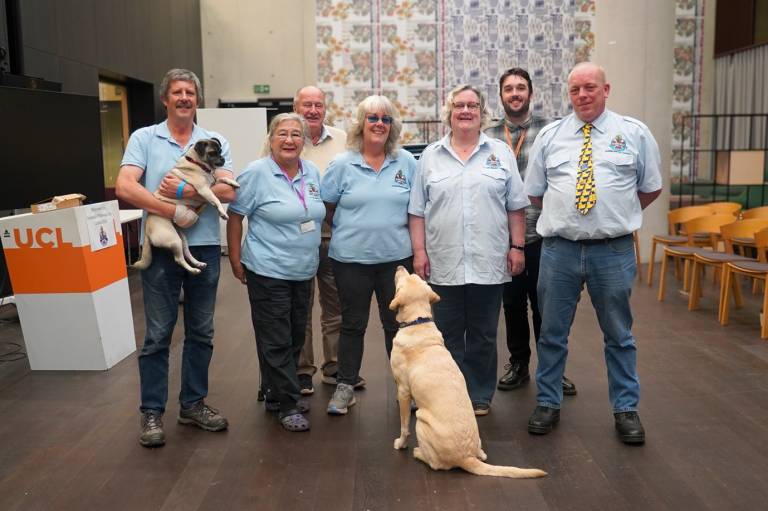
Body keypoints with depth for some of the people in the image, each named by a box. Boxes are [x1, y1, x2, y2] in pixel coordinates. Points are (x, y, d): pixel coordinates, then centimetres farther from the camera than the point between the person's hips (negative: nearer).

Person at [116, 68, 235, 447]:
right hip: (161, 247, -2)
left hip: (205, 246, 3)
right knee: (158, 334, 4)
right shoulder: (144, 139, 1)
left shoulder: (215, 142, 6)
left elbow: (228, 191, -7)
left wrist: (183, 191, -17)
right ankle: (152, 412, 16)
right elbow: (125, 188, -13)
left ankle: (193, 404, 25)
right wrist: (176, 212, -16)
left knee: (201, 332, 11)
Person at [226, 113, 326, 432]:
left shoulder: (312, 172, 7)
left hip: (303, 271, 7)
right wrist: (235, 261, -7)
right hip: (268, 272, -6)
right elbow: (235, 217, -7)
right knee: (276, 342, 0)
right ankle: (287, 405, 12)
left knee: (295, 338, 15)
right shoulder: (257, 172, -10)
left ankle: (278, 395, 32)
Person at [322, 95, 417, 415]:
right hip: (351, 257, -1)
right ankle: (345, 387, 23)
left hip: (396, 256, 1)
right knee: (352, 324, 10)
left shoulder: (407, 162, 3)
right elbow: (326, 207, 5)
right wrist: (348, 232, 4)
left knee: (398, 323, 11)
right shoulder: (342, 164, -2)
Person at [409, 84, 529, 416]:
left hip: (489, 263, 0)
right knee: (448, 335, 7)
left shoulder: (501, 153, 7)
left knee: (483, 336, 9)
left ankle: (480, 397, 22)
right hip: (444, 264, 1)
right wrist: (419, 251, -1)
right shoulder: (430, 156, 7)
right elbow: (418, 210, 6)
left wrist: (517, 246, 0)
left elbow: (516, 207, 6)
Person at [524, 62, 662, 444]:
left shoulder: (634, 133, 3)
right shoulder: (549, 135, 6)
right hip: (559, 249, 1)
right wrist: (564, 214, 9)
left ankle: (626, 409, 27)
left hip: (614, 251, -1)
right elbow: (534, 192, 12)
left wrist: (619, 215, 9)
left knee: (619, 335, 11)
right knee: (552, 333, 11)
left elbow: (651, 188, 11)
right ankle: (548, 404, 27)